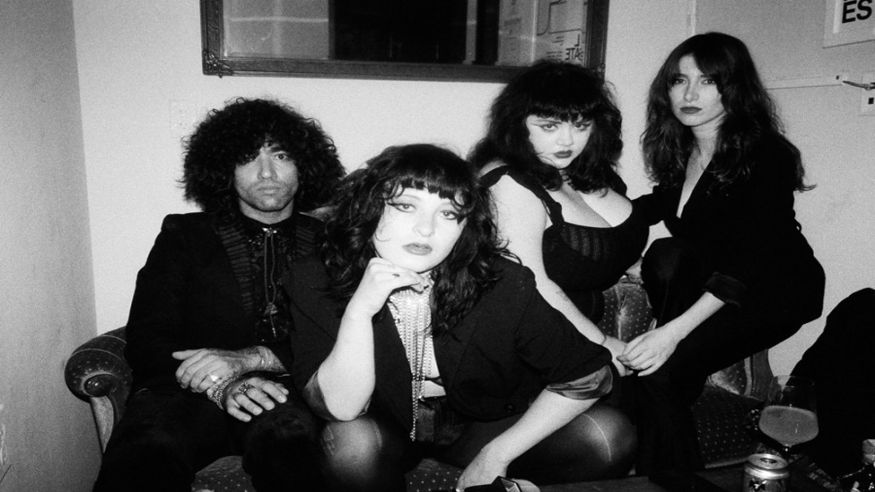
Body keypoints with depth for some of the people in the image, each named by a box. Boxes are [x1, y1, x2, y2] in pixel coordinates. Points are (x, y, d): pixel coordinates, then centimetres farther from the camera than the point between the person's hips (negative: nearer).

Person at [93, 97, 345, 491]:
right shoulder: (183, 235, 17)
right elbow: (146, 339, 6)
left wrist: (248, 359, -14)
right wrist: (219, 385, -15)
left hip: (291, 393, 0)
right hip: (189, 392, 0)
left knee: (287, 432, -36)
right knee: (146, 449, -35)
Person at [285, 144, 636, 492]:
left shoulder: (501, 286, -24)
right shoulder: (317, 282, -21)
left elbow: (590, 374, -15)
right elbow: (341, 408, -25)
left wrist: (496, 454, -17)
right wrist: (360, 309, -40)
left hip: (480, 428, 1)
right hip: (384, 433, 0)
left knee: (609, 436, -18)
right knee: (350, 439, -35)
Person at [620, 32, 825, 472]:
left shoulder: (766, 155, -22)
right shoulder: (678, 147, -1)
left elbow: (748, 263, -30)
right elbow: (667, 201, 20)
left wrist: (672, 330, -39)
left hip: (772, 291, -7)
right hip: (707, 277, 7)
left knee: (658, 370, -27)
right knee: (666, 257, -28)